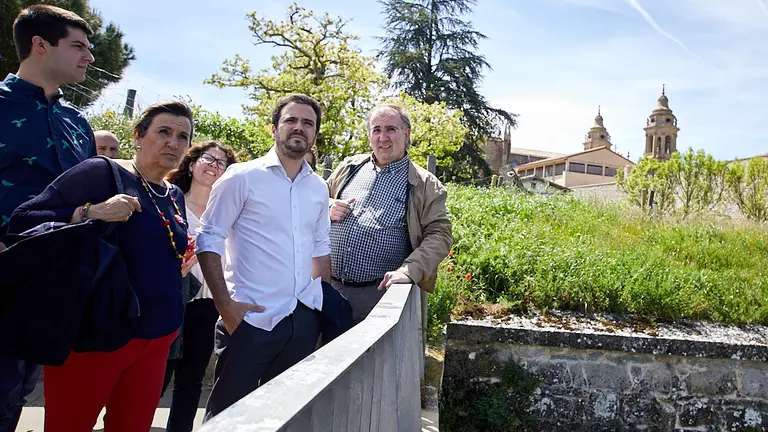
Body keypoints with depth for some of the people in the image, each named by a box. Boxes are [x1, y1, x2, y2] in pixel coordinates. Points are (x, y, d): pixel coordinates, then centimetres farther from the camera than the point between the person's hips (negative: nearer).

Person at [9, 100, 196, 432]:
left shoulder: (175, 196, 11)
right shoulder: (101, 172, -9)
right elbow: (23, 219, -14)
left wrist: (182, 264, 5)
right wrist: (91, 213, -27)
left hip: (157, 337, 6)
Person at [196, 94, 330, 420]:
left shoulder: (318, 188, 9)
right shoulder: (242, 177, -6)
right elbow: (209, 239, -7)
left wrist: (326, 301, 10)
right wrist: (224, 303, -14)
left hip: (304, 319, 5)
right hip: (251, 317, -5)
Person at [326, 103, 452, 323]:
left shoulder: (425, 185, 1)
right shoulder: (350, 167, 13)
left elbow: (439, 235, -5)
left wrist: (409, 270, -20)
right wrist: (328, 208, -1)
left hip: (379, 291, -3)